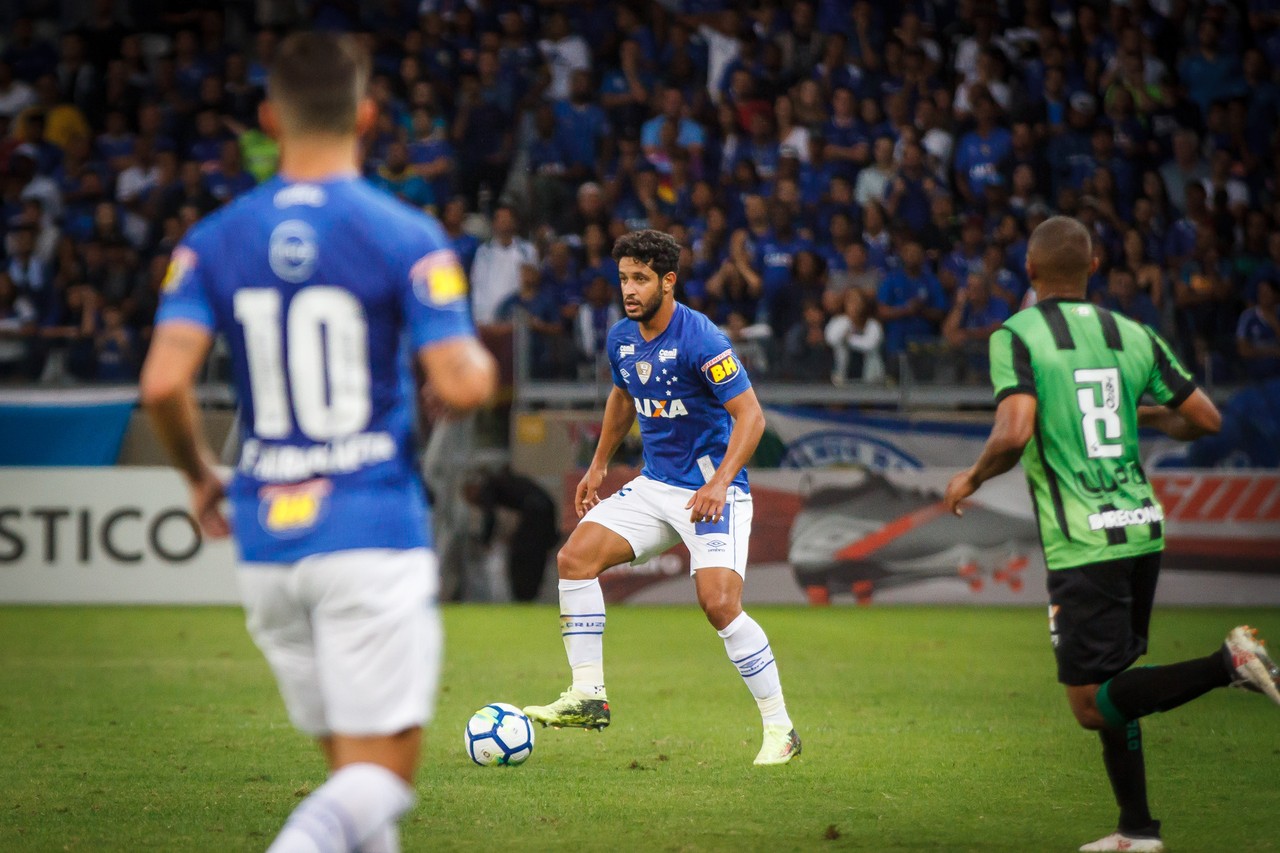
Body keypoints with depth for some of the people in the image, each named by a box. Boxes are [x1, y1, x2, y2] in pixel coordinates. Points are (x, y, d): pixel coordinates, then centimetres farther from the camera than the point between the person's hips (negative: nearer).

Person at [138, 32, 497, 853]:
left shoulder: (213, 242, 4)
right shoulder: (408, 238, -6)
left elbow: (163, 383, -6)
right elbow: (460, 384, -13)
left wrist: (201, 474, 12)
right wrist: (482, 364, 11)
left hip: (267, 540, 4)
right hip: (374, 532, -4)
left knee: (354, 769, 15)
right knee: (383, 773, -4)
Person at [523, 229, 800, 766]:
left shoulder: (701, 340, -19)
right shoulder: (621, 339, 4)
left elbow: (750, 415, -20)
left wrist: (720, 482, -29)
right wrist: (598, 465, 27)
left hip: (711, 490, -7)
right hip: (654, 485, 7)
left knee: (719, 603, -21)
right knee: (575, 557, -7)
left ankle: (780, 729, -9)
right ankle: (588, 696, -1)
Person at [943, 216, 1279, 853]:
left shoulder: (1016, 336, -7)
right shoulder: (1132, 335, 8)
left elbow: (1014, 433, -21)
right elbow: (1205, 420, 9)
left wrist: (971, 478, -2)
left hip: (1082, 546, -6)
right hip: (1142, 530, 7)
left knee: (1091, 704, -3)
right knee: (1108, 683, 18)